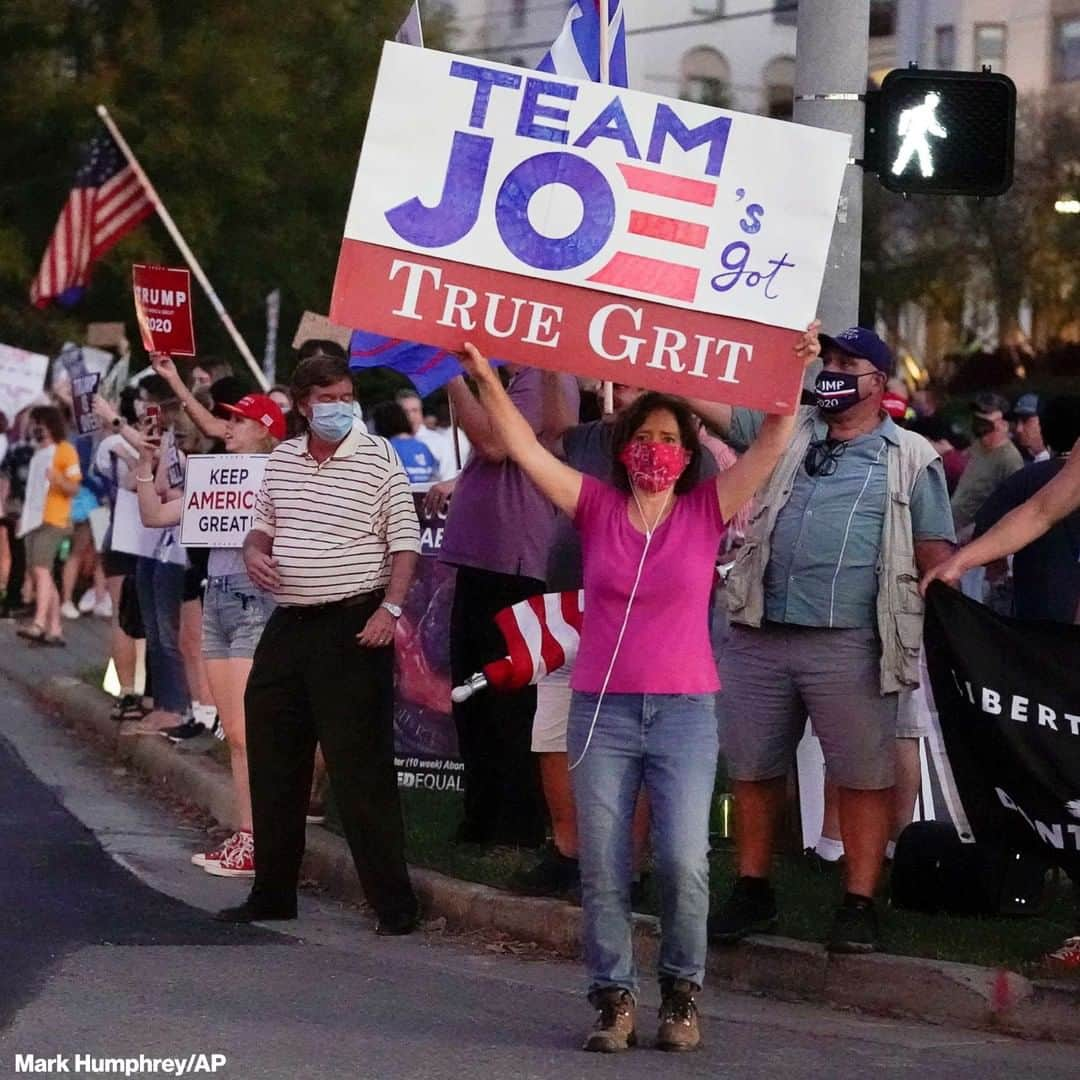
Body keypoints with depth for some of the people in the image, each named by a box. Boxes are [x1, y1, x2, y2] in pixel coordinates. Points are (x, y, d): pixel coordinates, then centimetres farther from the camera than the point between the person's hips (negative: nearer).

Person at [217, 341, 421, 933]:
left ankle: (393, 901, -4)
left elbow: (405, 542, -7)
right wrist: (253, 550, 0)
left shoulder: (377, 458, -6)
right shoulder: (281, 459, 11)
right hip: (288, 623, 7)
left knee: (360, 771, -9)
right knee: (273, 766, 11)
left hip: (353, 626, -6)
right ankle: (272, 894, 23)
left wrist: (390, 607, -19)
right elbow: (262, 524, 23)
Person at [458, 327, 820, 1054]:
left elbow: (773, 443, -3)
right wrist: (485, 377, -8)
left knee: (684, 863, -10)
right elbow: (525, 447, 0)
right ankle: (615, 999, 11)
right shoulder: (597, 508, 5)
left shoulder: (707, 511, 4)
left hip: (685, 712, -1)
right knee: (603, 868, 1)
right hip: (601, 710, 1)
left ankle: (682, 994, 9)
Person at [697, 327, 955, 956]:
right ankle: (753, 892, 22)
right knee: (754, 768, 10)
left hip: (849, 645, -4)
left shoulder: (911, 458, 5)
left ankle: (860, 904, 4)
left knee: (865, 774, -3)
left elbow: (936, 553, 3)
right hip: (760, 637, 4)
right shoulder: (786, 430, 14)